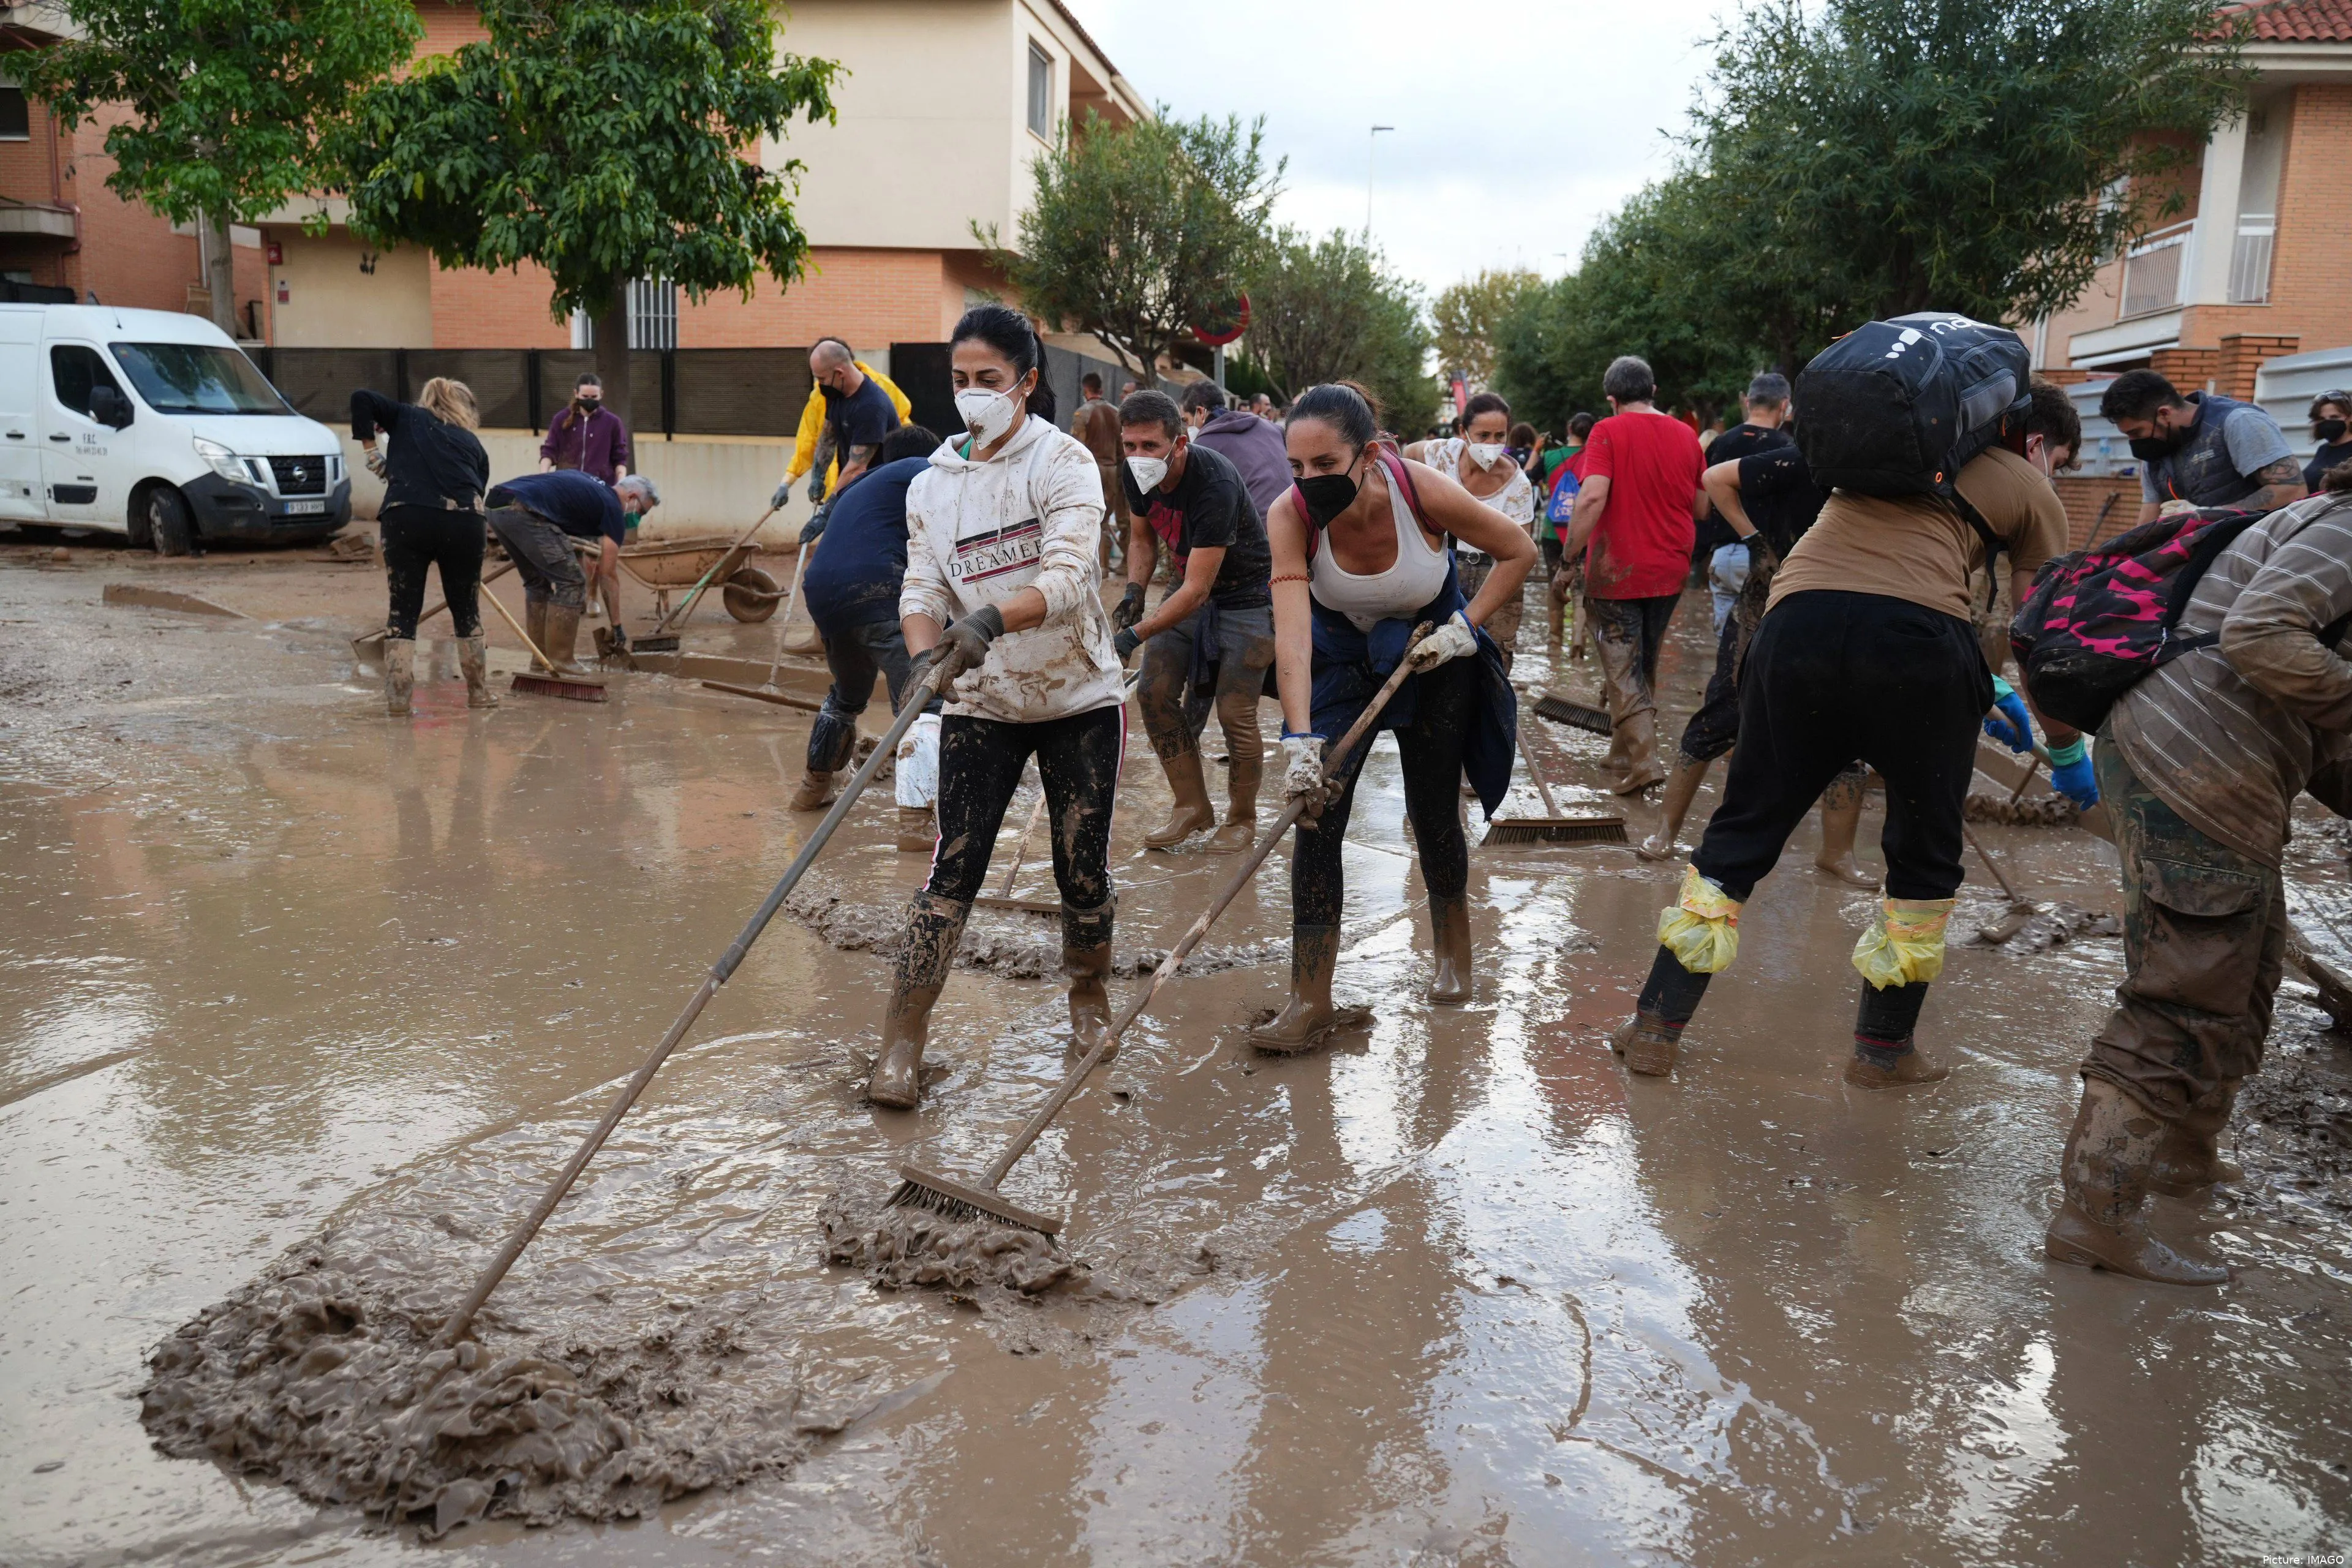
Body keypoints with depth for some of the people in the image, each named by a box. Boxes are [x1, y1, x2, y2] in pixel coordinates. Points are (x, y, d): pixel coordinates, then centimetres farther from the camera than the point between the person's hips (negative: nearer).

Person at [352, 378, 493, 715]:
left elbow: (361, 397, 9)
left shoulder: (407, 417, 23)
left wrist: (368, 444, 17)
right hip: (463, 520, 1)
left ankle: (397, 697, 3)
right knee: (466, 608, 16)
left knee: (403, 609, 8)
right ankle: (479, 693, 22)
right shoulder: (473, 443, 24)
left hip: (405, 517, -1)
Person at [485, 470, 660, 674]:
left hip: (495, 506, 9)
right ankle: (559, 662, 4)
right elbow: (607, 573, 5)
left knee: (537, 581, 21)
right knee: (570, 581, 1)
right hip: (524, 511, -9)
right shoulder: (613, 509, 6)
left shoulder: (585, 480, 29)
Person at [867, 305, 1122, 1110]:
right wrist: (926, 656, -25)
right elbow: (921, 589, -2)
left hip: (1079, 697, -2)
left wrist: (993, 621, -41)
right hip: (980, 704, 2)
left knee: (1083, 866, 6)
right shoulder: (932, 484, 6)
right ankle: (901, 1046, -2)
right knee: (953, 867, -6)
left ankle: (1088, 995, 32)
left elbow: (1068, 576, -22)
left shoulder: (1064, 462, -8)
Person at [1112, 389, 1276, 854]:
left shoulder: (1215, 484, -34)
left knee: (1235, 713, -9)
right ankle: (1192, 806, 12)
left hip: (1245, 594, -7)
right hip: (1188, 589, 7)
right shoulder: (1137, 475, -12)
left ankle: (1242, 819, 14)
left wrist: (1134, 636, -38)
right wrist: (1134, 591, -9)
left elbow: (1198, 590, -34)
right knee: (1154, 693, -2)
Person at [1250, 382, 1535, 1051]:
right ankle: (1311, 1002, -4)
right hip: (1342, 657, 1)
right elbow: (1291, 632, -38)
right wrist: (1299, 742, -48)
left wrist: (1465, 627, -21)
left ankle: (1451, 945, 36)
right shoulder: (1290, 515, -27)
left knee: (1434, 813, 6)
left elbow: (1519, 551, -12)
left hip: (1432, 654, -1)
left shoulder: (1423, 490, -29)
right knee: (1315, 815, -10)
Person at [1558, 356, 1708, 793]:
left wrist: (1571, 554, -17)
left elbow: (1592, 497, -24)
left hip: (1616, 572, -5)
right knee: (1645, 669, 19)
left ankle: (1640, 763, -7)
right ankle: (1626, 753, 30)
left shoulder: (1609, 432, -11)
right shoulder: (1687, 435, 5)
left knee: (1623, 674, 2)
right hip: (1669, 572, 5)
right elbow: (1701, 507, 11)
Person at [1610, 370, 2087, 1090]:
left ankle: (1656, 1027, 11)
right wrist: (2067, 753, 34)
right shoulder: (2029, 489, 22)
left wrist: (1985, 689, 50)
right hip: (1915, 636, -3)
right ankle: (1884, 1048, 24)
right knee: (1925, 853, 17)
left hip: (1798, 619, 3)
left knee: (1742, 831, 12)